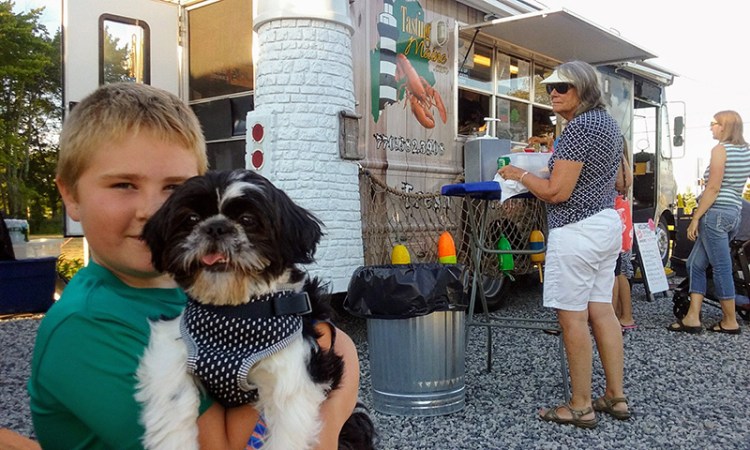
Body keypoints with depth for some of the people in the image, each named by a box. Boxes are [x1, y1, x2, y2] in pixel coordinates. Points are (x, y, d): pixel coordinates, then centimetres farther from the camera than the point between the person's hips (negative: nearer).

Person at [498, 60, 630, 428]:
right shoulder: (607, 122, 16)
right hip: (608, 221, 10)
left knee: (572, 317, -3)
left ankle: (581, 406, 6)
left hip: (577, 229, -10)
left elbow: (557, 192, -19)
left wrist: (521, 175, -5)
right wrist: (557, 167, 26)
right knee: (602, 311, 13)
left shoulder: (578, 126, -16)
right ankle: (616, 397, 20)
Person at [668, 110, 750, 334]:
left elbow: (713, 188, -15)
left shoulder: (720, 149, -9)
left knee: (722, 268, -1)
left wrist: (696, 218, -14)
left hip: (716, 213, -9)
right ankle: (692, 318, 6)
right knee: (696, 264, 10)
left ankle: (730, 321, 9)